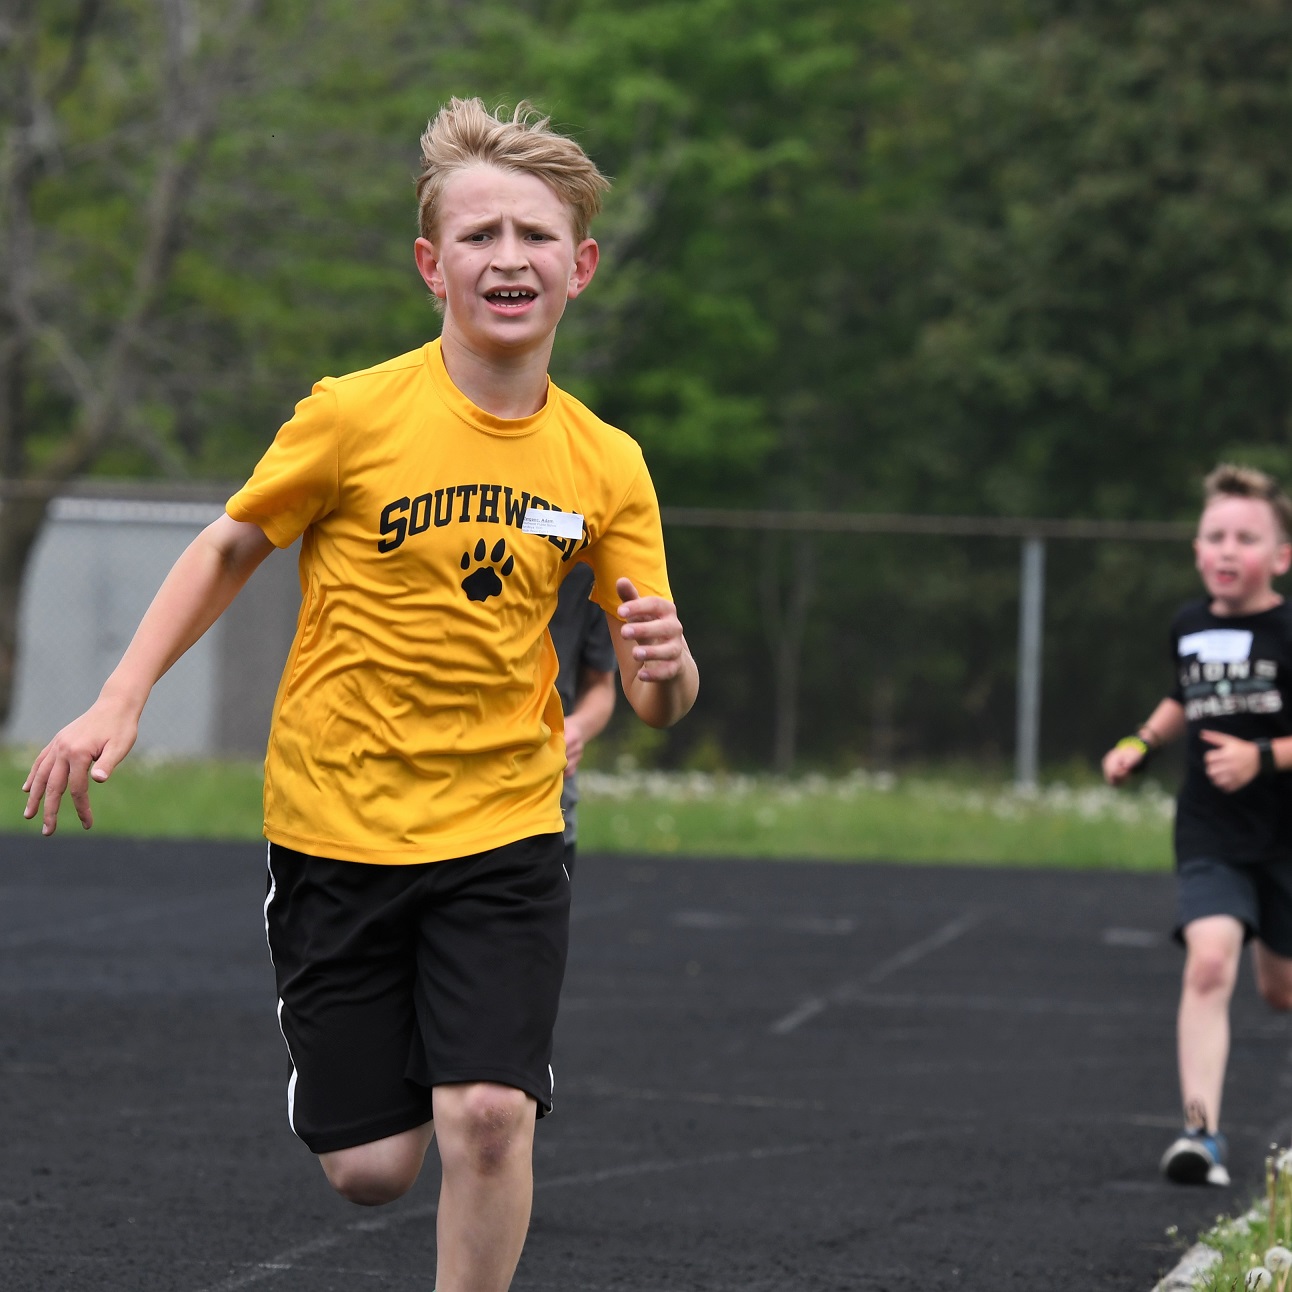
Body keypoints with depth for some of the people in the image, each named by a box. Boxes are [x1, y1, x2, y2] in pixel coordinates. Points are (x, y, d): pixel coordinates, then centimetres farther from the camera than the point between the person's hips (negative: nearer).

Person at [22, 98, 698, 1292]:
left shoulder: (606, 466, -2)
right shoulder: (354, 417, -10)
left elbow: (658, 702, 3)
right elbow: (229, 552, 6)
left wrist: (662, 667, -22)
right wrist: (120, 702, -3)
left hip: (503, 835, 1)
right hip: (335, 829, -1)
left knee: (487, 1117, -17)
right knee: (371, 1168, 1)